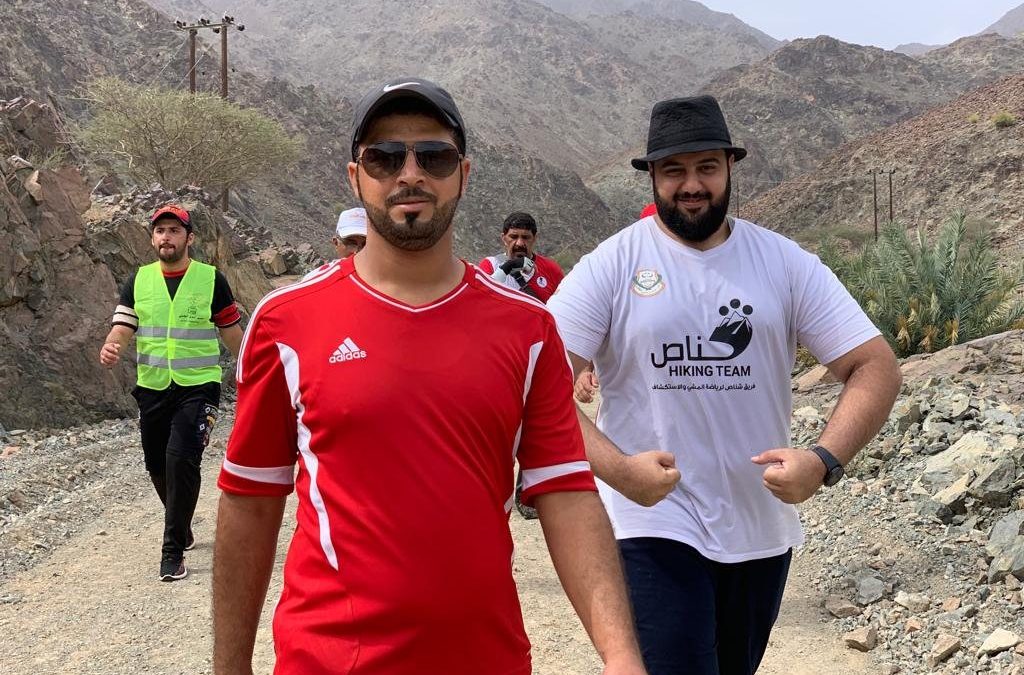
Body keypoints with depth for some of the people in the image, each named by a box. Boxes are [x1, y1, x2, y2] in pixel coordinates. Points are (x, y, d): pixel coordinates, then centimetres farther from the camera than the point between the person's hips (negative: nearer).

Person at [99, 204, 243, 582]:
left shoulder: (211, 279, -1)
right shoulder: (138, 280, 6)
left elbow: (232, 333, 5)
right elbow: (122, 328, -1)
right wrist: (110, 349, -24)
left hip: (198, 386, -4)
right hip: (152, 388, 4)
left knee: (181, 459, -19)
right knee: (157, 465, 12)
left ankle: (173, 551, -8)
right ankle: (182, 531, 38)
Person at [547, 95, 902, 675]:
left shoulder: (785, 262, -1)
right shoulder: (612, 265, -8)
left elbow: (876, 367, -4)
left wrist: (825, 461, -21)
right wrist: (617, 469, -30)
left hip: (763, 530, 4)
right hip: (654, 528, -4)